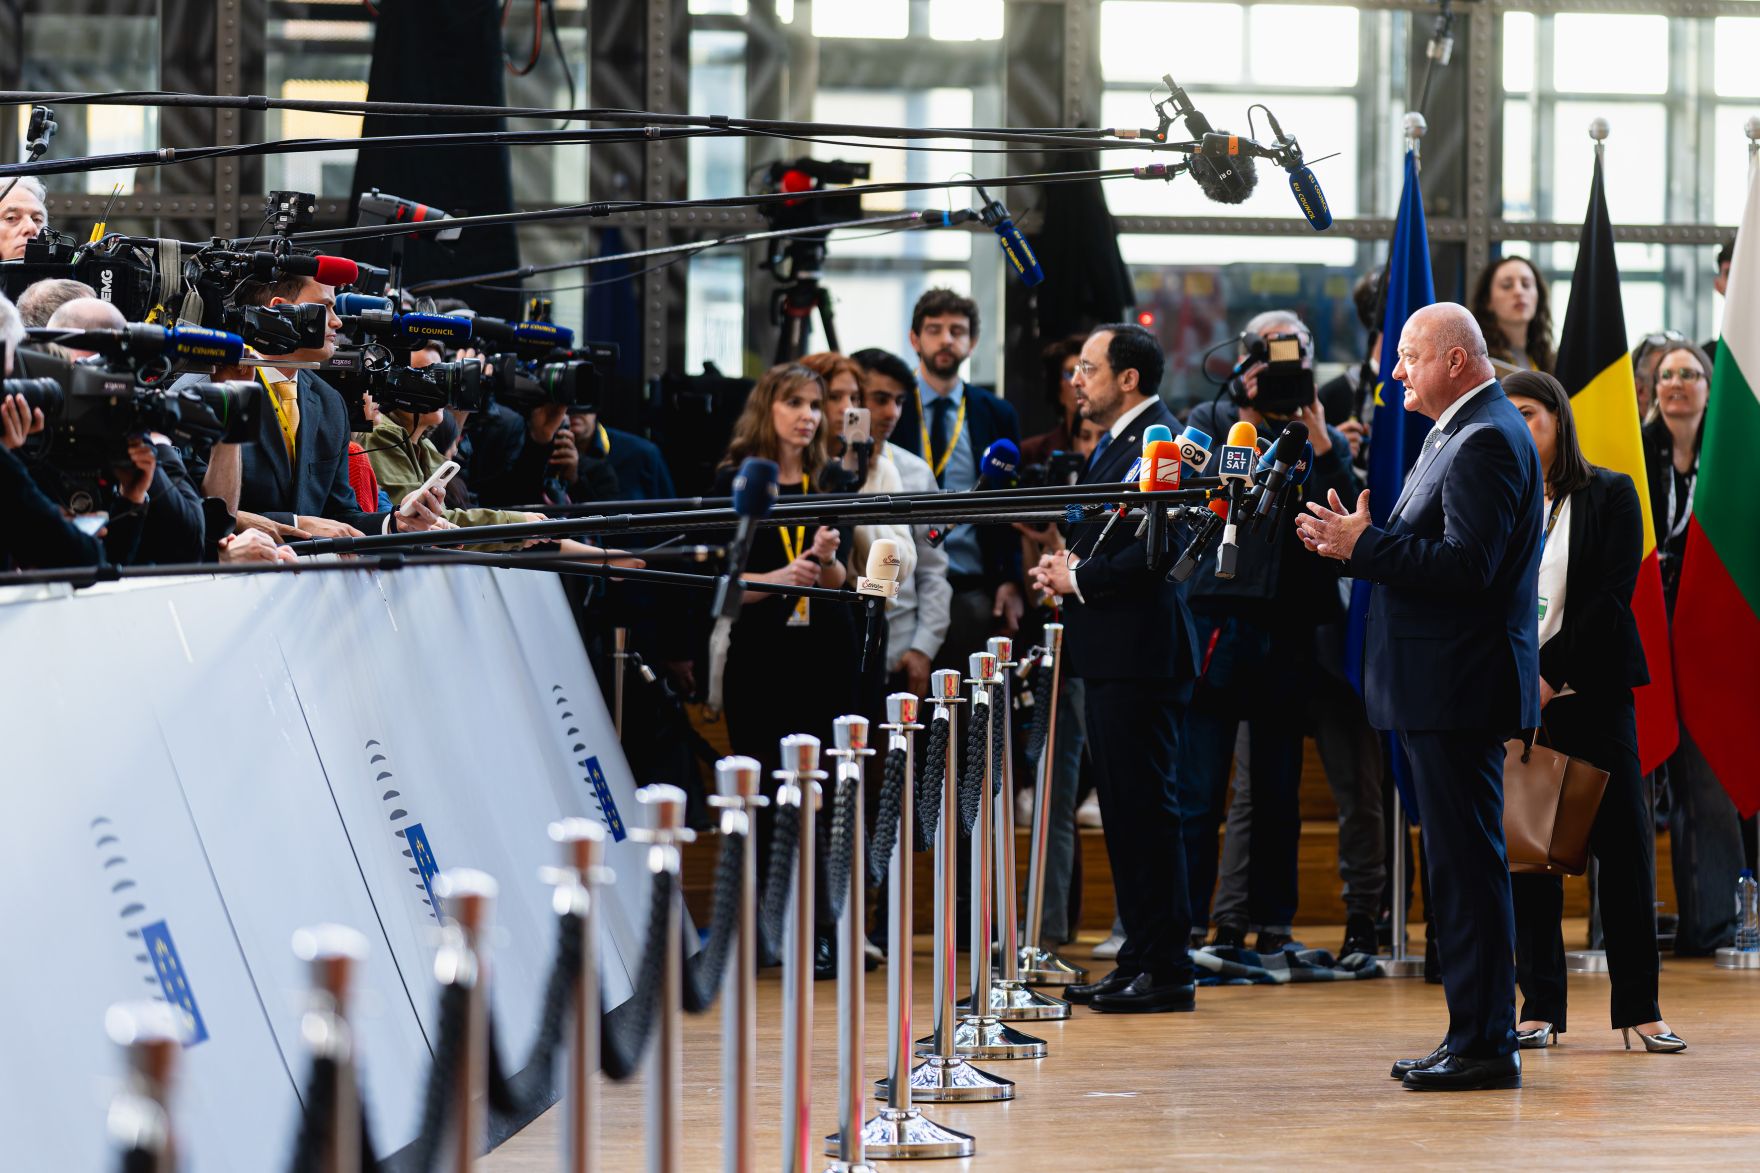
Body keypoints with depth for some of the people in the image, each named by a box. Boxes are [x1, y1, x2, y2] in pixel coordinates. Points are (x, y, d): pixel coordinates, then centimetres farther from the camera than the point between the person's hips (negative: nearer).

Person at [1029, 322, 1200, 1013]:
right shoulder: (1114, 443, 19)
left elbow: (1156, 549, -23)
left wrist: (1078, 579, -14)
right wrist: (1064, 565, 8)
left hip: (1140, 654, -11)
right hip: (1111, 654, 11)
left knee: (1145, 807, -8)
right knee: (1124, 808, 13)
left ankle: (1167, 970, -5)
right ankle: (1140, 959, 18)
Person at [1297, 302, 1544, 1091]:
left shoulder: (1486, 441, -15)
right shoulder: (1461, 434, 19)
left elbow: (1467, 566, -23)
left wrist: (1364, 545, -18)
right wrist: (1357, 544, 6)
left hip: (1459, 690, -11)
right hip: (1441, 693, 11)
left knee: (1468, 863, -8)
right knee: (1459, 864, 12)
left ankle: (1485, 1046, -5)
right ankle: (1474, 1034, 17)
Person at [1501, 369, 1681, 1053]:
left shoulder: (1609, 495, 3)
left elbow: (1612, 595, -5)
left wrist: (1550, 673, -13)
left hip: (1589, 690, -2)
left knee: (1624, 843, -2)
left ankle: (1639, 1008, 2)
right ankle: (1541, 1006, 6)